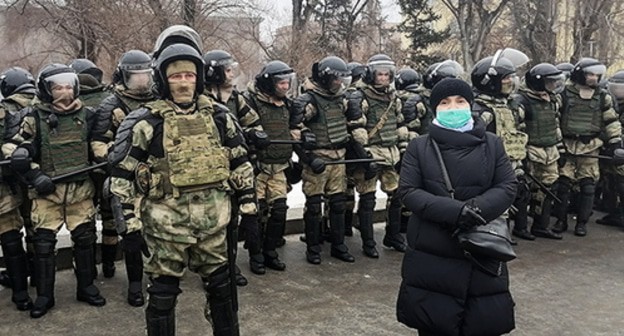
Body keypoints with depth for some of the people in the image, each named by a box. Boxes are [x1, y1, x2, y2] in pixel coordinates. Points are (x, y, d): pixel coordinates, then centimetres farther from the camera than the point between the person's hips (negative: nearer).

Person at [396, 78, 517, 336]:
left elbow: (508, 186, 1)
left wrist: (476, 208, -20)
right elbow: (407, 191, -8)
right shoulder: (419, 146, 1)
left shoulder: (492, 144, 6)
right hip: (430, 256, -1)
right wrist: (455, 210, -22)